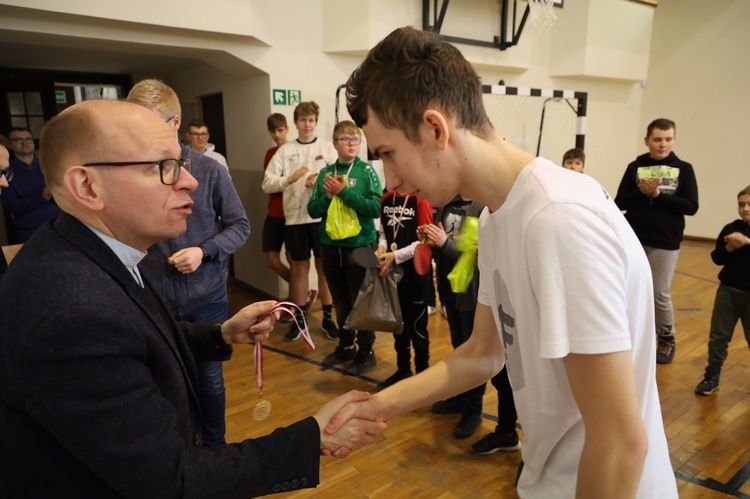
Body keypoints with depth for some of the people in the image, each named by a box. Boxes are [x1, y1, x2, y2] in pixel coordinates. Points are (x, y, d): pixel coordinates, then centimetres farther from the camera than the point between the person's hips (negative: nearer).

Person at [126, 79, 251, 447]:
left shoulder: (208, 170, -9)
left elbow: (240, 226, -2)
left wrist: (204, 251, -16)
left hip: (206, 297, 0)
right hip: (155, 301, 1)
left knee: (209, 378, 16)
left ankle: (214, 444, 39)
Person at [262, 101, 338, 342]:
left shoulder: (327, 148, 3)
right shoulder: (285, 151, 5)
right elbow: (267, 184, -2)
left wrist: (321, 180, -21)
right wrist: (290, 178, -17)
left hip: (322, 216, -1)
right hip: (294, 218, 1)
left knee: (324, 267, 8)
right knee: (299, 269, 11)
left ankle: (328, 317, 21)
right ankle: (299, 318, 23)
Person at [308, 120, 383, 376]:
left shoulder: (366, 171, -6)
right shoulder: (325, 172, 4)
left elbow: (376, 208, -17)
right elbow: (313, 210, 3)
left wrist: (344, 191, -19)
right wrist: (329, 195, -14)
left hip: (360, 245, -4)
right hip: (330, 246, 4)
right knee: (341, 302, 17)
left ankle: (366, 352, 22)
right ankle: (345, 346, 33)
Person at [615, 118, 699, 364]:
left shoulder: (684, 169, 1)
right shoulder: (635, 167, 3)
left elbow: (691, 206, -7)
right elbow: (619, 203, -1)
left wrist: (659, 195, -16)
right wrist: (641, 192, -17)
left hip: (665, 243, -1)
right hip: (633, 241, 2)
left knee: (660, 294, 3)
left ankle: (667, 339, 24)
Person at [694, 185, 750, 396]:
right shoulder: (731, 228, -1)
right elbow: (717, 258, 0)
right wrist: (729, 248, -18)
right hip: (728, 290, 2)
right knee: (718, 336, 7)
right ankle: (712, 376, 17)